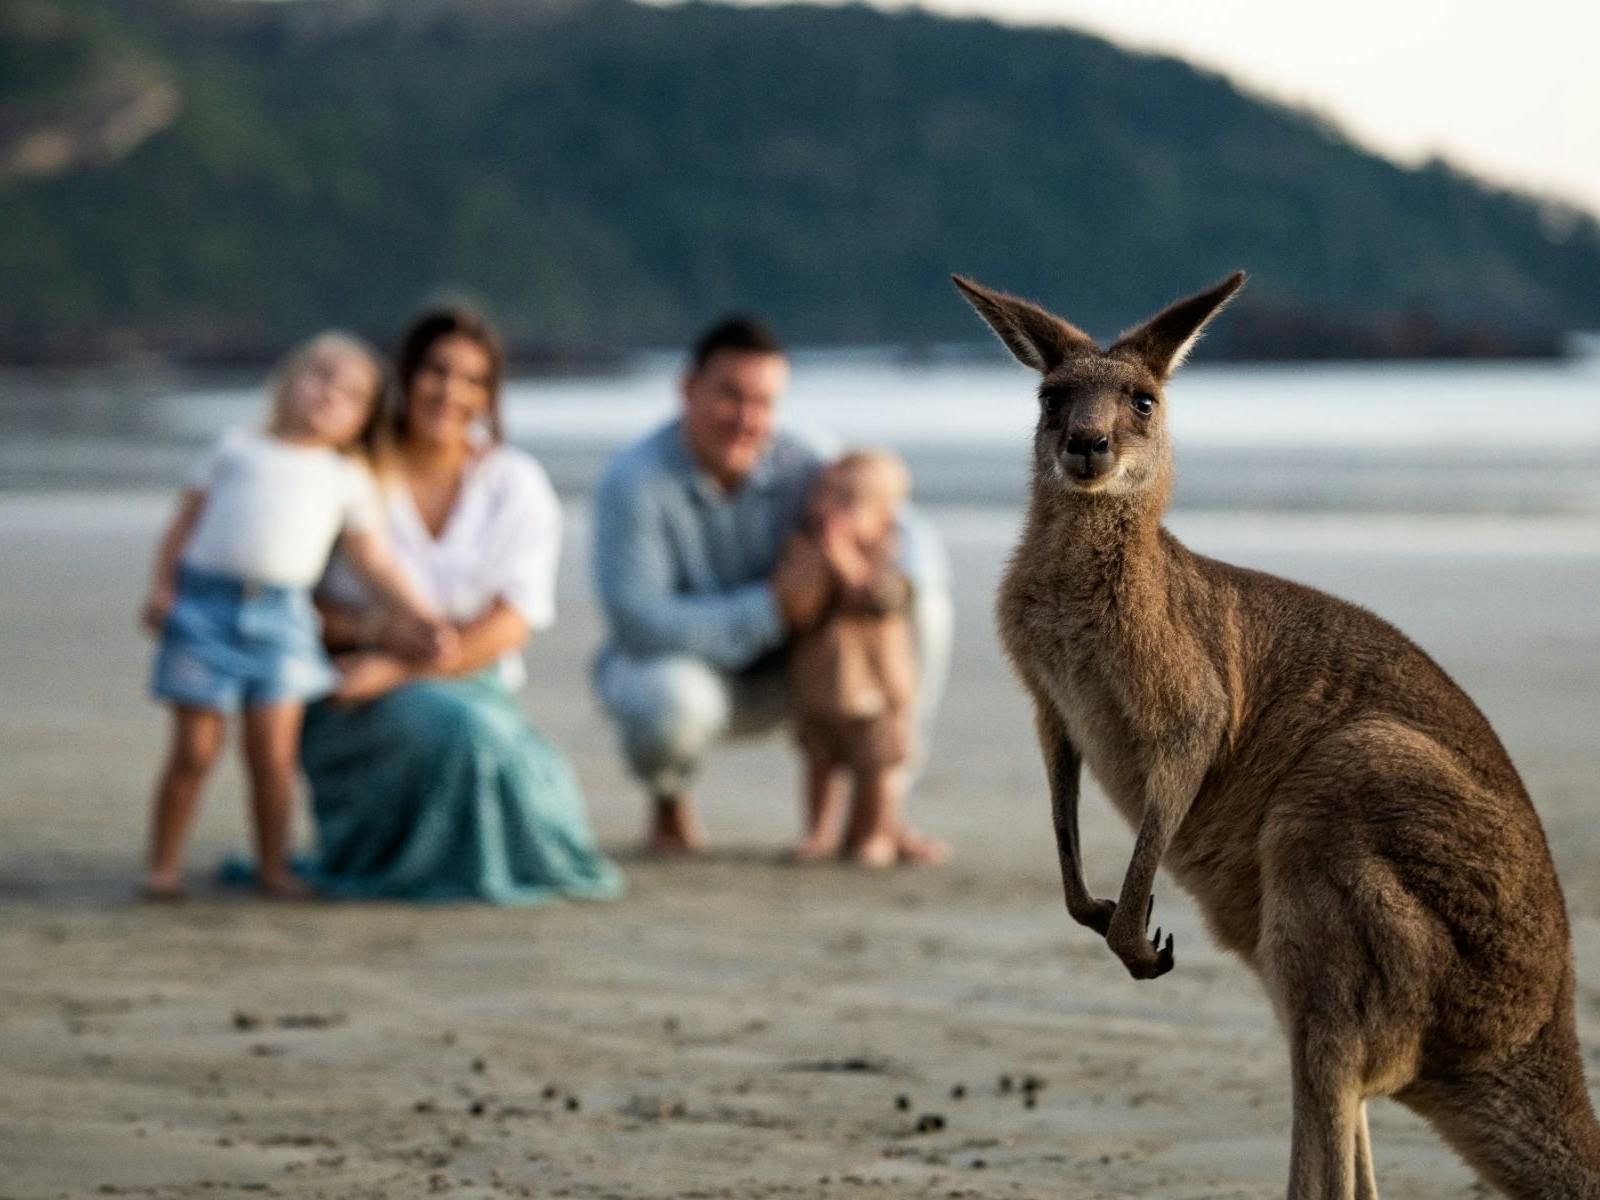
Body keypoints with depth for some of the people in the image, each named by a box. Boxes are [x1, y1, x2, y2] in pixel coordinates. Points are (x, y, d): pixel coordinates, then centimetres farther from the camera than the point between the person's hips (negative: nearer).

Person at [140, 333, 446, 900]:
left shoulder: (347, 479, 17)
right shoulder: (237, 450, 13)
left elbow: (374, 559, 16)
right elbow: (185, 522, 11)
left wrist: (417, 614, 6)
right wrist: (163, 587, -1)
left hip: (280, 614, 1)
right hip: (206, 603, -1)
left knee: (274, 754, -2)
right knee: (194, 750, -1)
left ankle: (273, 866, 11)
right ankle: (164, 865, 9)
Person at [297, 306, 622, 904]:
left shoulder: (516, 485, 4)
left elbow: (513, 623, -7)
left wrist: (403, 672, -20)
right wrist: (372, 627, -23)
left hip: (470, 685, 2)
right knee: (446, 728, -35)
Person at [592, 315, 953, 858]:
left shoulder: (795, 462, -13)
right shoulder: (635, 483, -24)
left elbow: (917, 540, -10)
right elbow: (640, 626, -31)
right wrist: (774, 606, -37)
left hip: (778, 679, 4)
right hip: (669, 665, -4)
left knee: (923, 599, -14)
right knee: (673, 704, -42)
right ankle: (669, 803, -2)